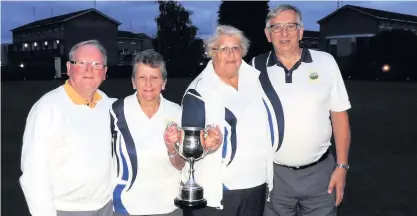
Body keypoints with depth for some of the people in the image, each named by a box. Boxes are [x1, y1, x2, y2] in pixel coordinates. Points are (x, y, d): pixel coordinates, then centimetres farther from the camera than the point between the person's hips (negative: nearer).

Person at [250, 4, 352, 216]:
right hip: (273, 174, 0)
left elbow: (339, 115, 1)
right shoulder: (256, 67, -3)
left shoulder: (325, 62, -2)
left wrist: (342, 166, -1)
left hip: (319, 172, 0)